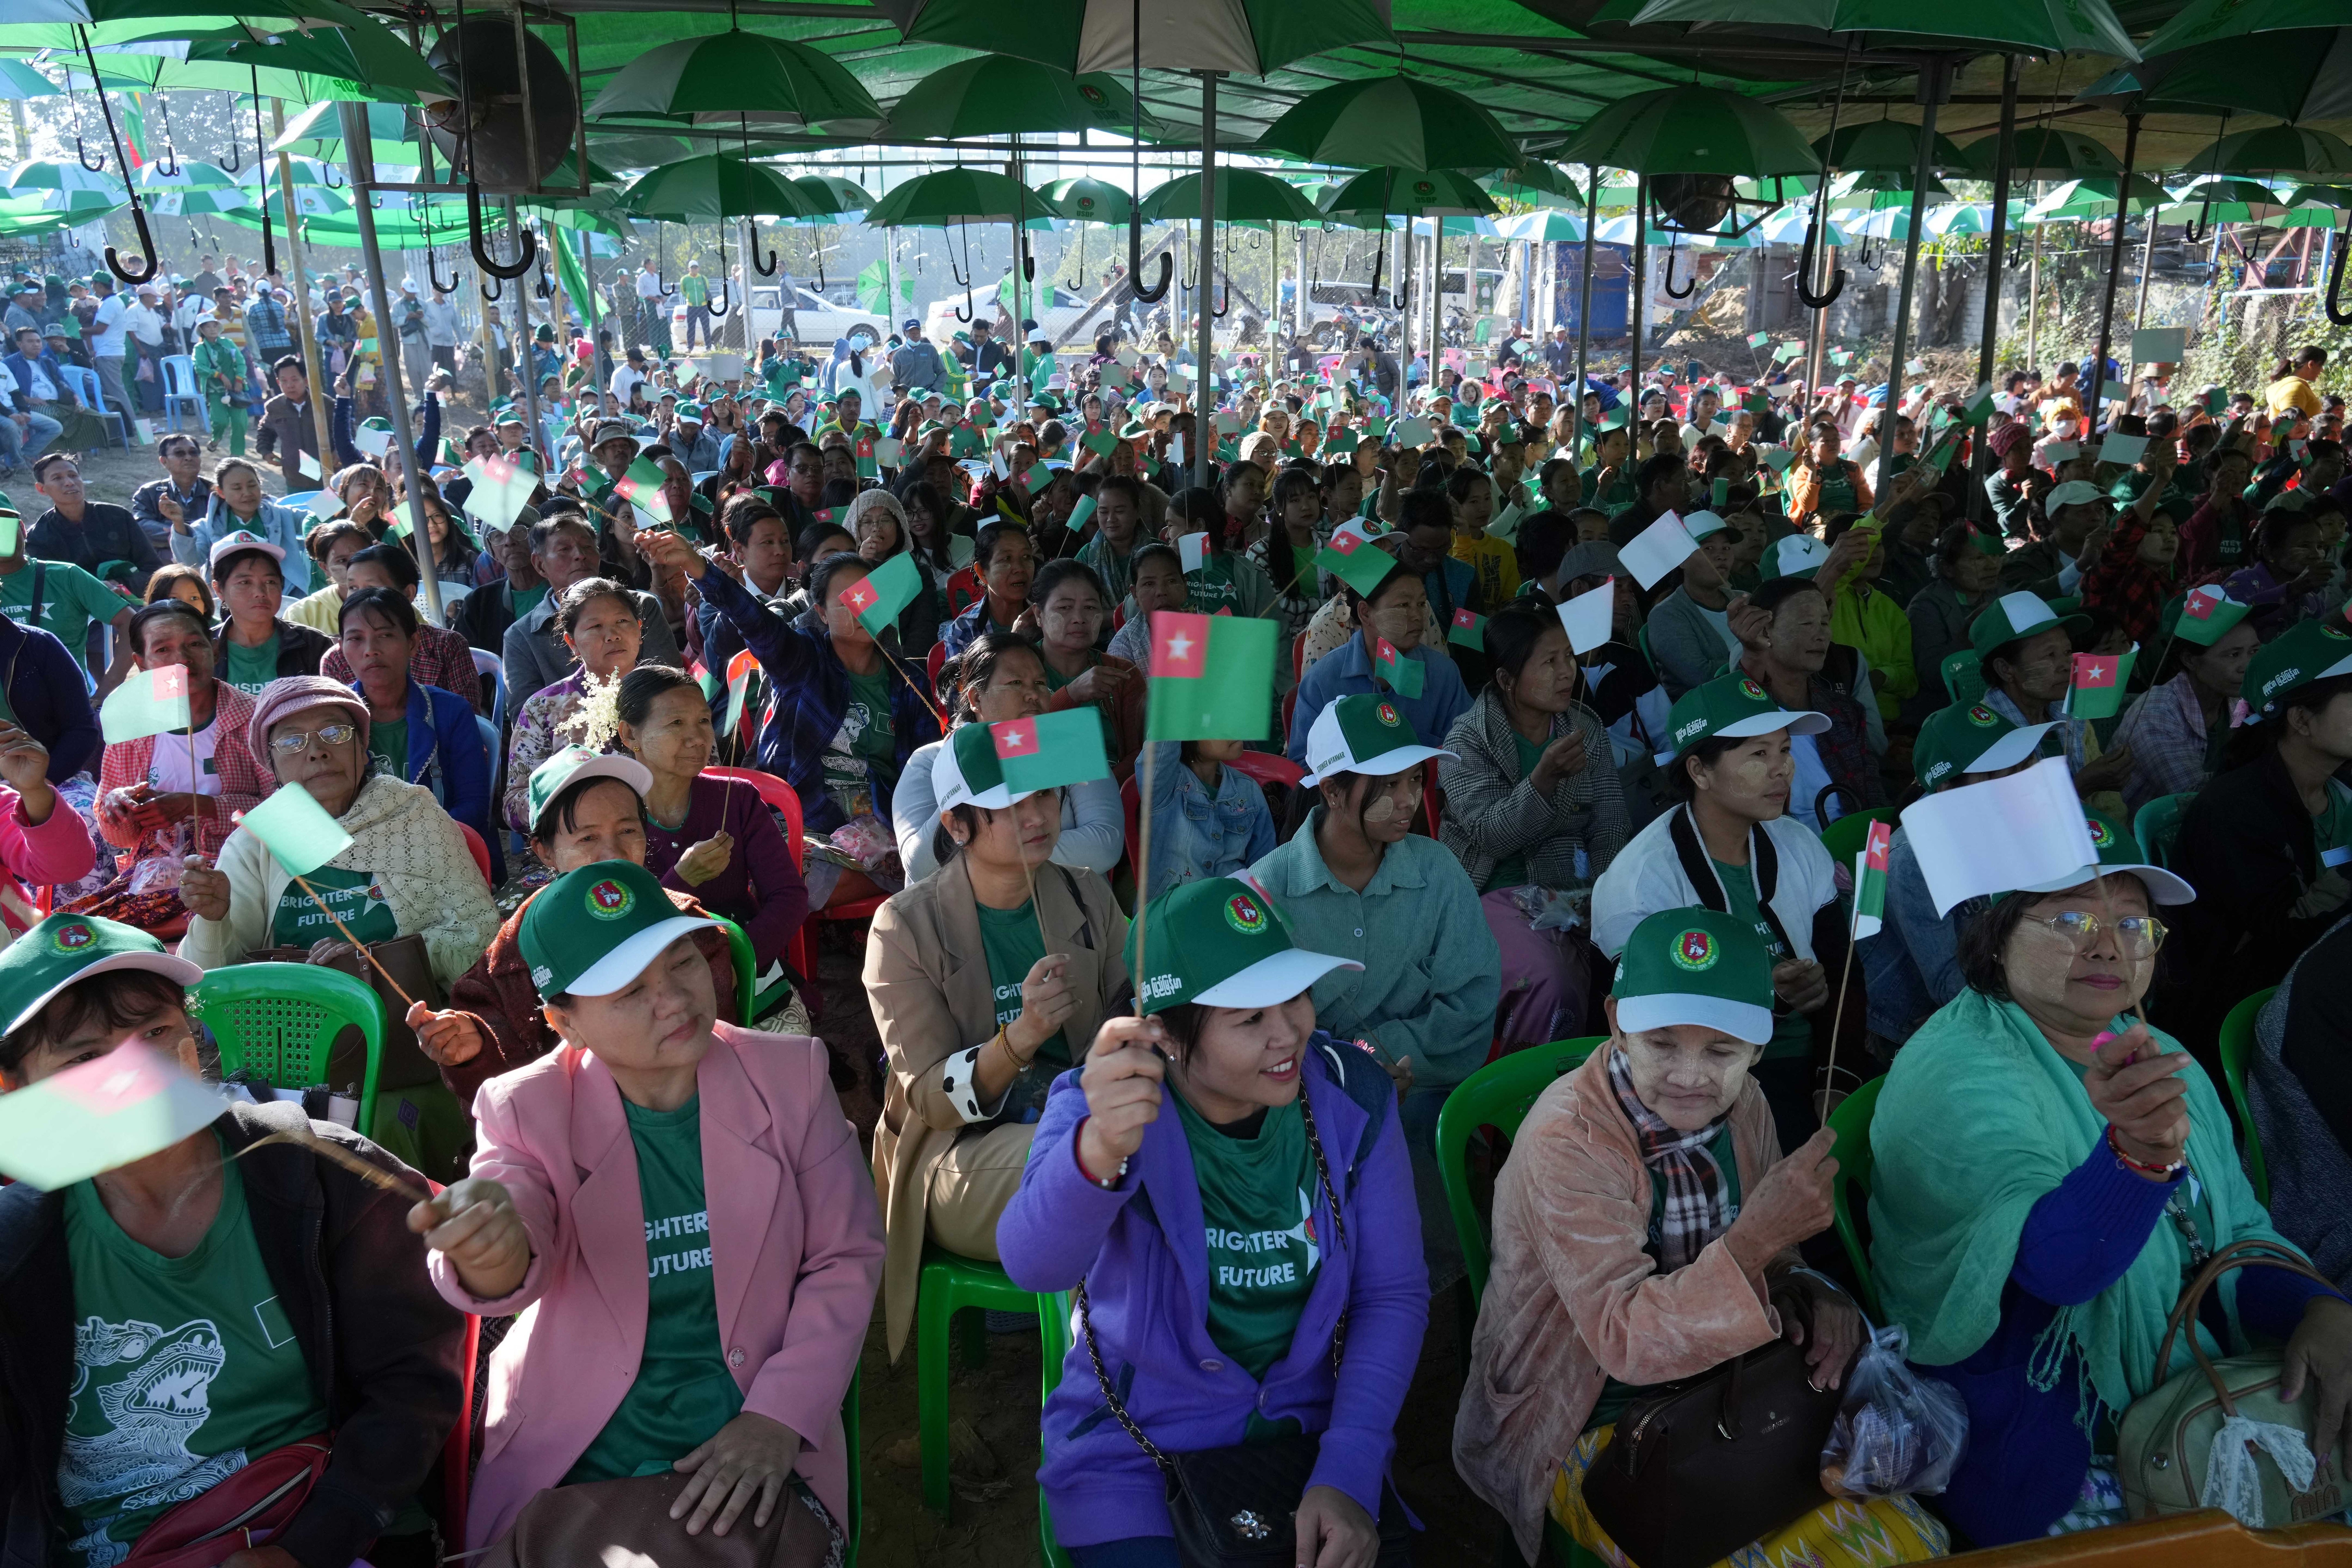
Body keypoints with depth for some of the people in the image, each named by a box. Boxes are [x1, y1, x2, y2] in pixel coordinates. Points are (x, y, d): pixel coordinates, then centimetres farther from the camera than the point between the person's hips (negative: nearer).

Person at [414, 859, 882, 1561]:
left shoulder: (791, 1075, -4)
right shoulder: (528, 1108, -4)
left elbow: (846, 1260, 0)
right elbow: (516, 1265, -21)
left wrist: (778, 1419, -10)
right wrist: (491, 1251, -44)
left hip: (749, 1456, 0)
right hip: (568, 1460, 1)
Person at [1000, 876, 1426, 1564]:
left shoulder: (1353, 1099, -9)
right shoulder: (1103, 1107, -17)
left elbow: (1394, 1294, -3)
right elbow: (1034, 1263, -35)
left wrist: (1349, 1475, -14)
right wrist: (1099, 1152, -56)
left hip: (1305, 1430, 2)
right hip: (1133, 1449, -2)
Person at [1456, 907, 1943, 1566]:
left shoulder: (1741, 1103, -5)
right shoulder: (1566, 1141, -26)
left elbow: (1772, 1261, 9)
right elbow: (1626, 1343, -29)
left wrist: (1813, 1300, -14)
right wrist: (1754, 1240, -41)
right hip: (1592, 1433, -6)